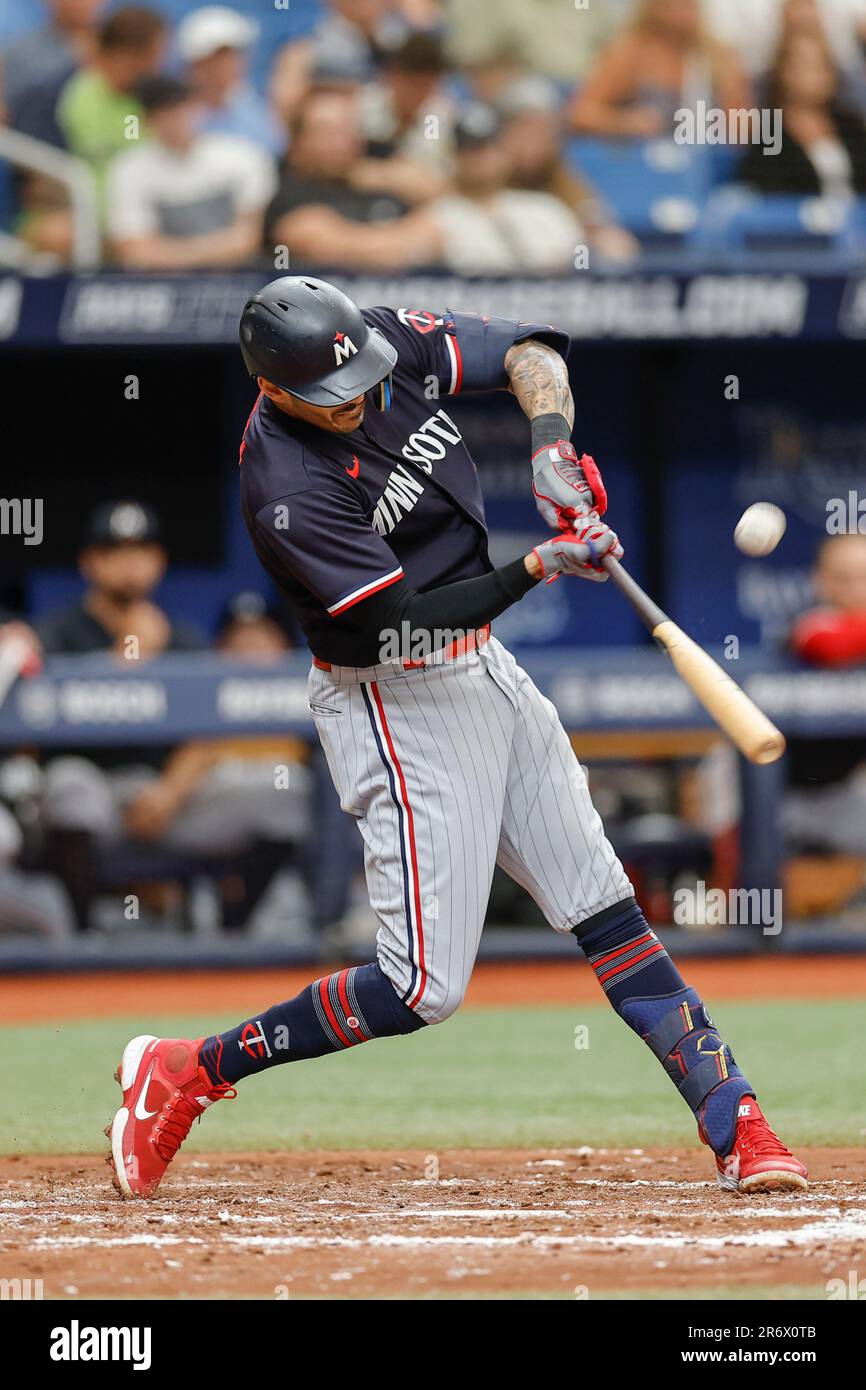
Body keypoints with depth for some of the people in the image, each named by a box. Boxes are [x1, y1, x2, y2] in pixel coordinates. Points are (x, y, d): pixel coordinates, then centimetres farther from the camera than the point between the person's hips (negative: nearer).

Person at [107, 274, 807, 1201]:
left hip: (483, 672, 8)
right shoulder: (288, 491, -27)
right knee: (425, 988, -10)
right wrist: (542, 566, -31)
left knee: (603, 905, 7)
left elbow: (530, 351, 1)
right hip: (399, 704, -8)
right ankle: (185, 1074, 1)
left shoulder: (390, 342, -7)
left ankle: (731, 1123, 10)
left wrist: (551, 445, -18)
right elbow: (407, 612, -27)